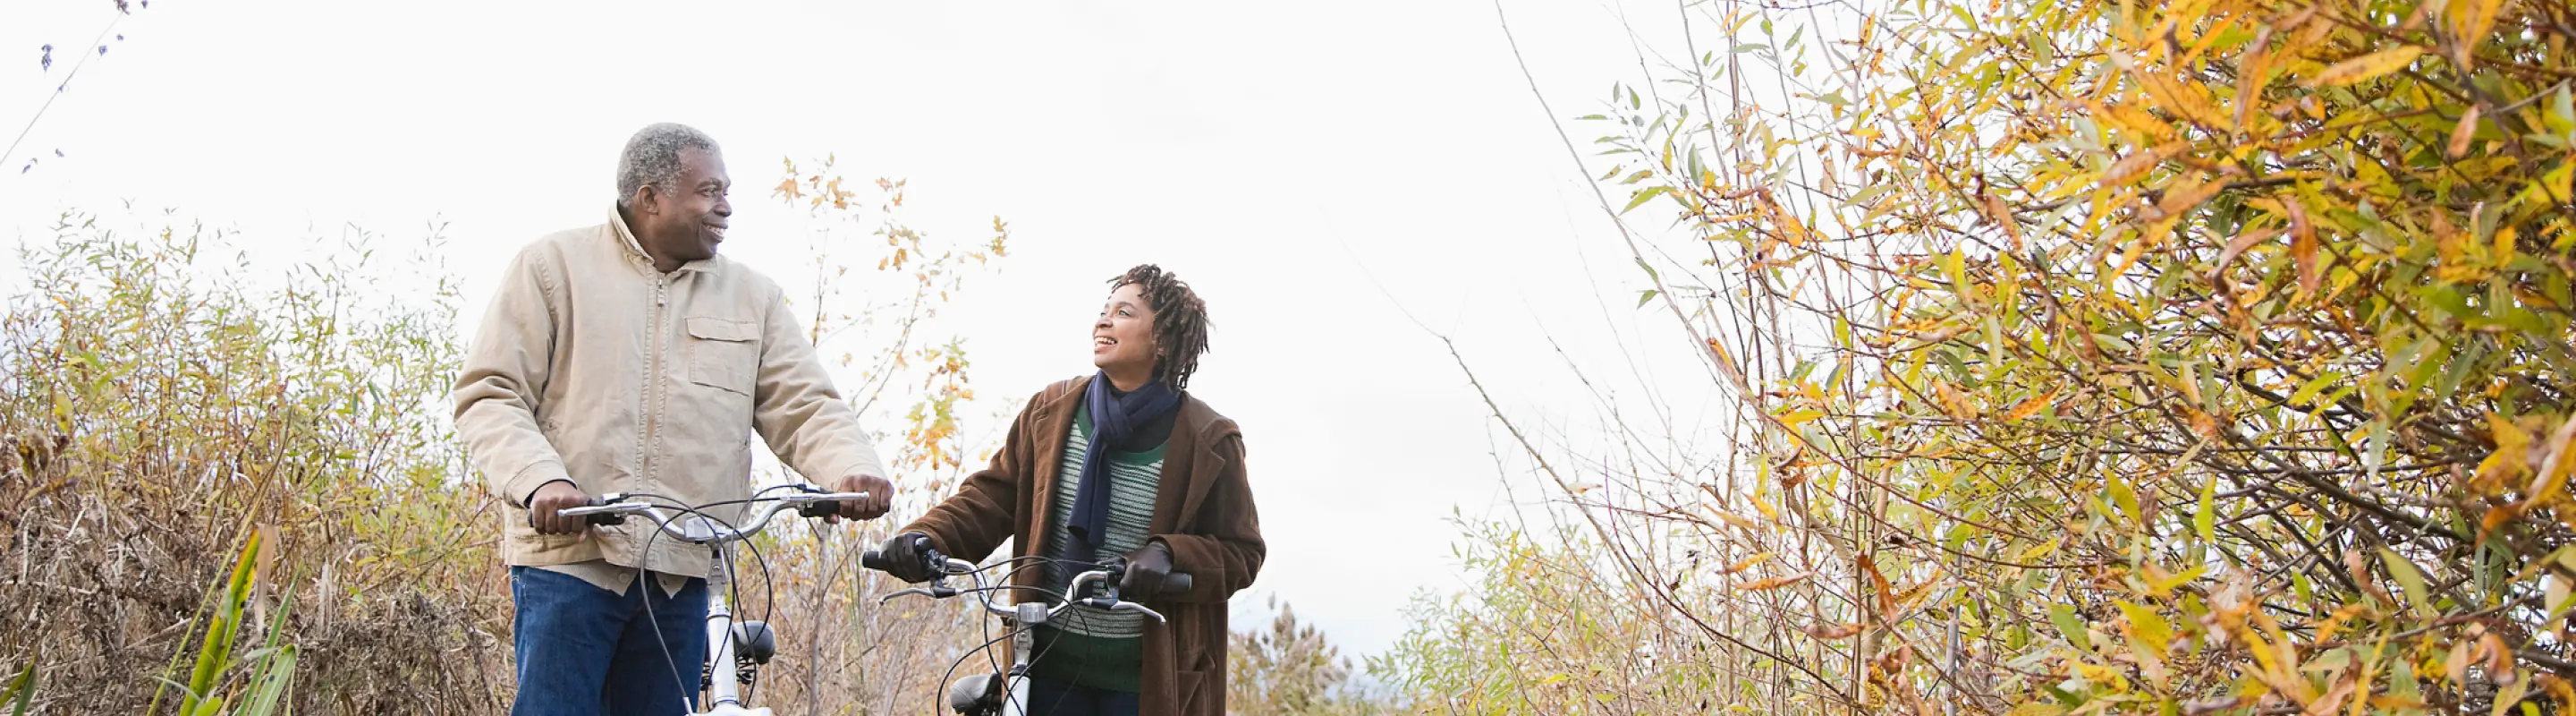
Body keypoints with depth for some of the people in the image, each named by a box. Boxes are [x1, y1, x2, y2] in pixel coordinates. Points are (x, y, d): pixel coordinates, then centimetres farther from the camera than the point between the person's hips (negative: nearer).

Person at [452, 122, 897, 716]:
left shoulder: (753, 297, 14)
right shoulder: (555, 265, 5)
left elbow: (803, 407, 7)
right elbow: (488, 395, 0)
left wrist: (852, 469, -16)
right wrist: (540, 481, -19)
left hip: (682, 574, 4)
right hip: (569, 554, -3)